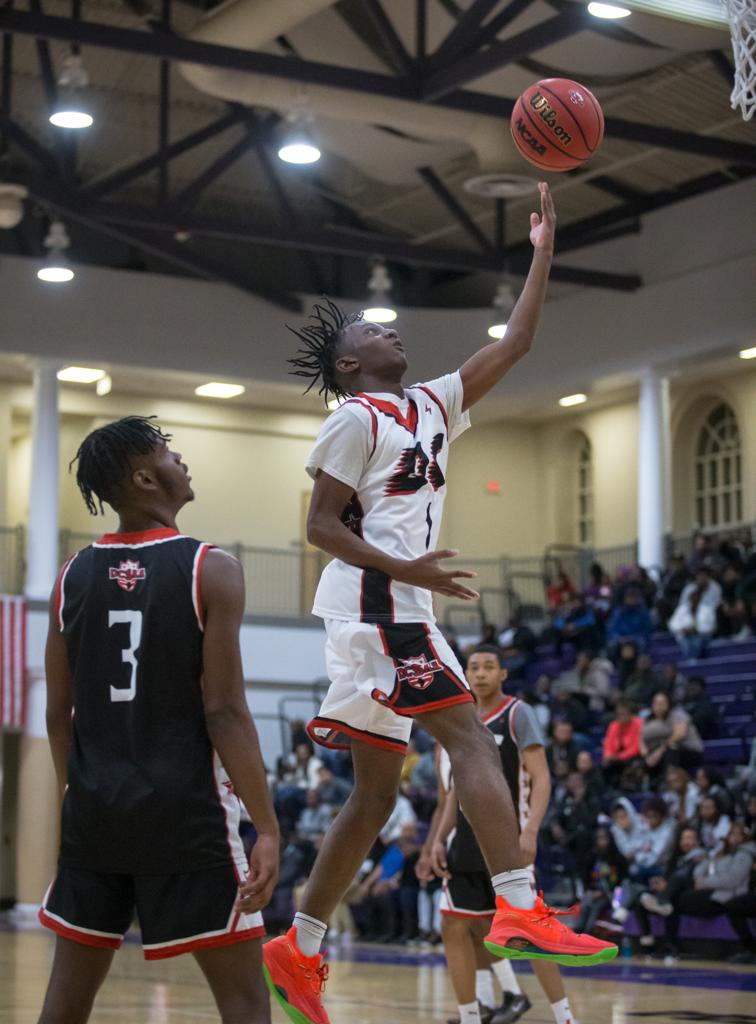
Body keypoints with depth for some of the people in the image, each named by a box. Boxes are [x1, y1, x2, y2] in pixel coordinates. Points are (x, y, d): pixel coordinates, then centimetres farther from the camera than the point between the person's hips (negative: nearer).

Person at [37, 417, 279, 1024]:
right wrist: (267, 827, -12)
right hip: (185, 812, -5)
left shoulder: (73, 577, 6)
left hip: (94, 810, 5)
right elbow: (224, 712, -15)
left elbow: (58, 714, 10)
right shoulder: (210, 571, -10)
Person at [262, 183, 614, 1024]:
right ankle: (519, 912, -27)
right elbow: (321, 524, -9)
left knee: (375, 795, 8)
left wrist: (542, 253, 18)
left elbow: (512, 347, 20)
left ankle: (298, 951, 11)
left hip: (395, 612, 9)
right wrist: (403, 569, -21)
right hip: (375, 605, -9)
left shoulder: (430, 405, 21)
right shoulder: (357, 417, -2)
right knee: (470, 737, -19)